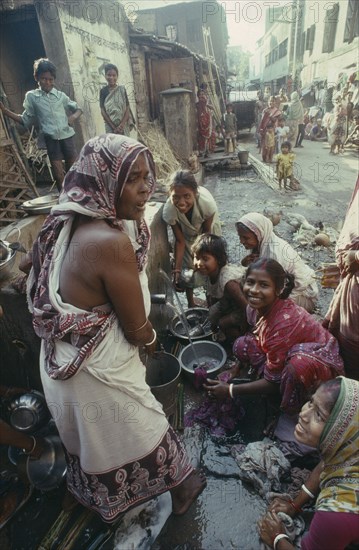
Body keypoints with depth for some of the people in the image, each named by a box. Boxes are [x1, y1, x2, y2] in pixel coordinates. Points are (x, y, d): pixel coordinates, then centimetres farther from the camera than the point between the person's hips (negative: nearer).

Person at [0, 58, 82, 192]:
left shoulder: (61, 95, 7)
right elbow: (26, 121, 9)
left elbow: (78, 109, 17)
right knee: (58, 175, -4)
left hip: (67, 137, 1)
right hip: (51, 140, -1)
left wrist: (74, 116, -6)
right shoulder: (31, 96, 6)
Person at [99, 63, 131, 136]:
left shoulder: (122, 90, 3)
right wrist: (113, 127, -12)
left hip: (123, 126, 1)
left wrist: (122, 124, -15)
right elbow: (103, 111, -2)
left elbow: (127, 109, -1)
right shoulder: (103, 91, 2)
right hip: (110, 126, -1)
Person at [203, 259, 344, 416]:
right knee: (242, 344, -8)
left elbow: (273, 381, -25)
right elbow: (256, 340, 6)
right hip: (292, 353, 7)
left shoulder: (284, 323, -36)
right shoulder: (256, 307, -15)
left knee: (300, 365, -41)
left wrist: (230, 390, -19)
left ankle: (291, 413, -10)